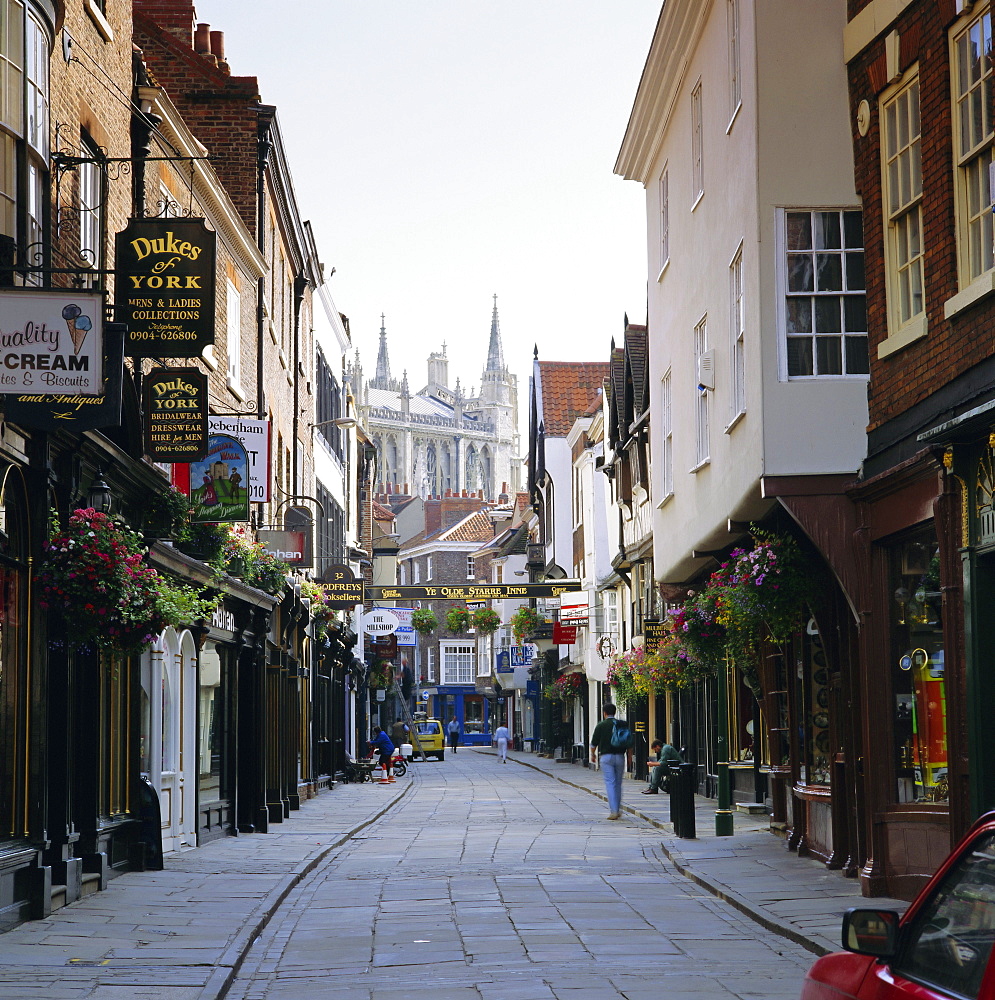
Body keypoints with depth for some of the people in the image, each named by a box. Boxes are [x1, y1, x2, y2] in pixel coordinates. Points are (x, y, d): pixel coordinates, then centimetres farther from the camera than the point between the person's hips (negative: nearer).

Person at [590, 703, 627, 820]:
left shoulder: (601, 725, -3)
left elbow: (594, 744, 2)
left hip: (606, 756, -3)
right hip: (620, 756, 3)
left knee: (610, 783, -5)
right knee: (618, 784, 14)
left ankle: (613, 811, -14)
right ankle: (618, 810, 20)